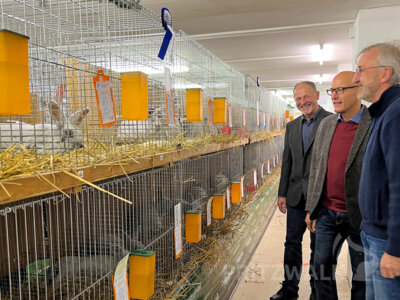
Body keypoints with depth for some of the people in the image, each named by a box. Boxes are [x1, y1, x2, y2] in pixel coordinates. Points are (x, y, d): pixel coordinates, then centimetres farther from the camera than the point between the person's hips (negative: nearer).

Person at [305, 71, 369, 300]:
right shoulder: (326, 124, 6)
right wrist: (311, 208, 9)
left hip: (359, 216, -4)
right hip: (327, 212, 5)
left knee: (362, 275, 13)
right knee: (322, 267, 14)